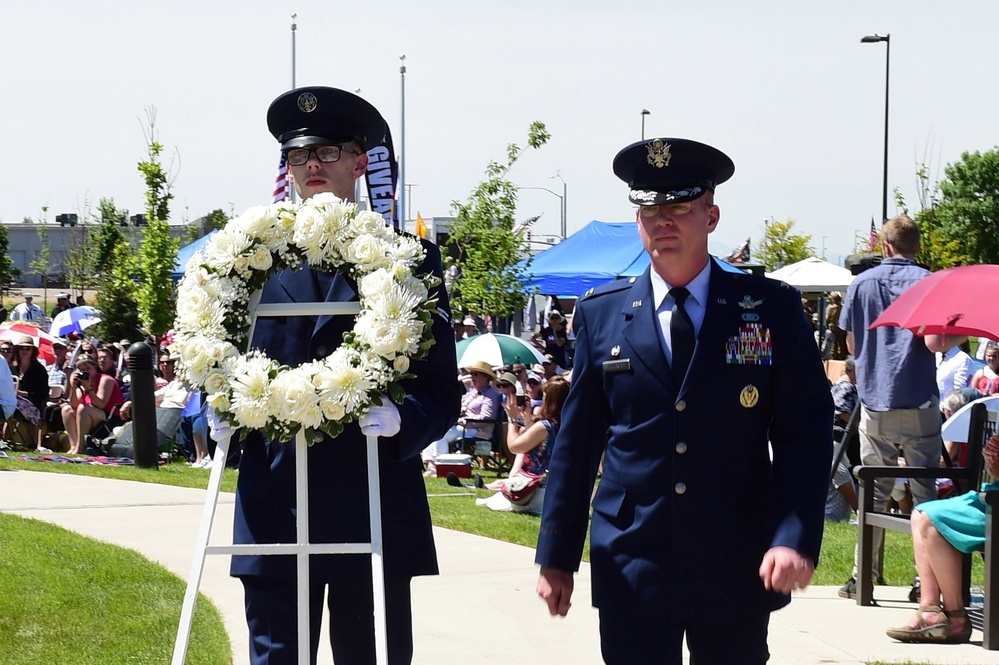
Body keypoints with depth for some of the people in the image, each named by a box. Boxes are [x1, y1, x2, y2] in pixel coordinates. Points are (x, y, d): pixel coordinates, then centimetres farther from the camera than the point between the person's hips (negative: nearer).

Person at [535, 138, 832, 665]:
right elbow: (576, 442, 9)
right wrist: (556, 557, 7)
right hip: (631, 575, 1)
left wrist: (795, 539, -14)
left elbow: (806, 434, -1)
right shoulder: (601, 314, 7)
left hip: (736, 572, -1)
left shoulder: (773, 309, 2)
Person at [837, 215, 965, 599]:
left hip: (874, 401, 2)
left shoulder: (862, 284, 6)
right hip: (918, 402, -2)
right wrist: (962, 335, 6)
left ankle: (863, 574, 7)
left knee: (874, 491, 9)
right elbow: (934, 342, -13)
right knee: (924, 492, 4)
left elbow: (852, 344, 11)